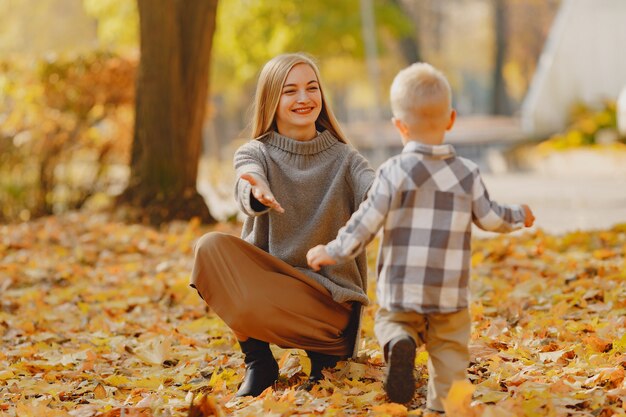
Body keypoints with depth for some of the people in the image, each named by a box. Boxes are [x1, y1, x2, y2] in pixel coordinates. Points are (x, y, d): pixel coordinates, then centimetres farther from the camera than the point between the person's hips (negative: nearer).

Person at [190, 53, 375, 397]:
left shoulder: (343, 159, 0)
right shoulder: (255, 153, 0)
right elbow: (247, 193, -24)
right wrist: (257, 195, -49)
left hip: (330, 296, -3)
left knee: (245, 307, -31)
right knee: (212, 247, -24)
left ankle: (326, 352, -1)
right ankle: (258, 363, -6)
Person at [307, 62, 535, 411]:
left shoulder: (394, 173, -8)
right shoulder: (468, 173, 0)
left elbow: (366, 223, -8)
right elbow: (489, 218, 8)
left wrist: (332, 253, 5)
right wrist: (518, 215, 30)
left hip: (401, 290, -1)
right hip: (451, 293, 2)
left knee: (389, 321, 19)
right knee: (450, 347, 15)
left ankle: (399, 342, -13)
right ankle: (442, 404, 5)